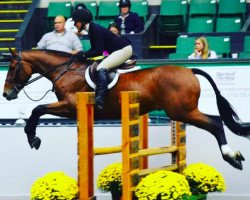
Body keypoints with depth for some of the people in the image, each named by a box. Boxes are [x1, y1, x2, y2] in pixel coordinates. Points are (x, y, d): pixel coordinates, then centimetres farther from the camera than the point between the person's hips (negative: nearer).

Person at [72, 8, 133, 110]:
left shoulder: (96, 29, -20)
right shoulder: (91, 29, 9)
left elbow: (98, 51, -24)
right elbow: (95, 48, 13)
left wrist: (84, 54, -17)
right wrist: (82, 54, -1)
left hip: (124, 49, -11)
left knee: (101, 68, -24)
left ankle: (100, 99, -33)